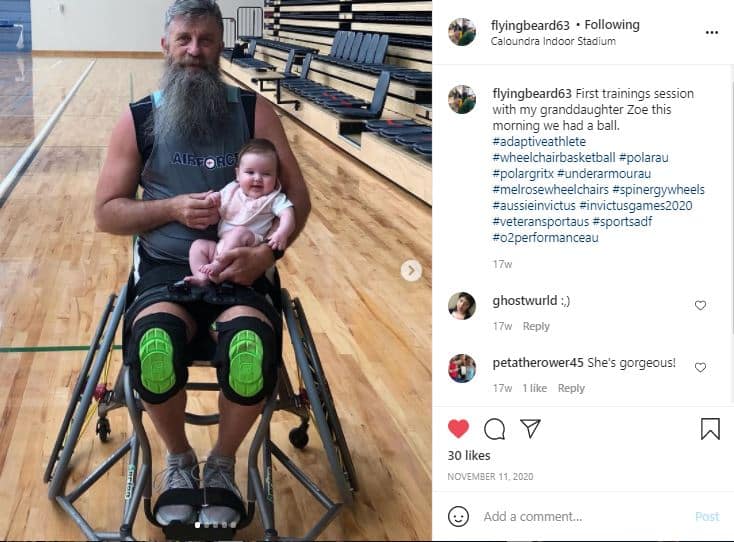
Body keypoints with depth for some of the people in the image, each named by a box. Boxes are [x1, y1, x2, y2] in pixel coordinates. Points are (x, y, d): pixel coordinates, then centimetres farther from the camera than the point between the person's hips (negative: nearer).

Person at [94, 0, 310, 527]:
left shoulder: (254, 112, 7)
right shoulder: (138, 120, 7)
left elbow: (298, 197, 5)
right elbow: (107, 212, 7)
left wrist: (266, 252, -14)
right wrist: (172, 209, -11)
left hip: (240, 268, 0)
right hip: (166, 267, 0)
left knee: (253, 352, -33)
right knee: (154, 349, -34)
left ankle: (222, 463, 0)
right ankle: (179, 459, -1)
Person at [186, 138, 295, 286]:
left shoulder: (274, 198, 1)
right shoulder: (232, 190, 15)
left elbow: (287, 215, -13)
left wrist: (282, 233, -34)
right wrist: (212, 199, -5)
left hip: (251, 246, -6)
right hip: (221, 245, 6)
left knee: (240, 232, -33)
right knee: (198, 245, -7)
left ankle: (217, 265, -34)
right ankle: (202, 277, -25)